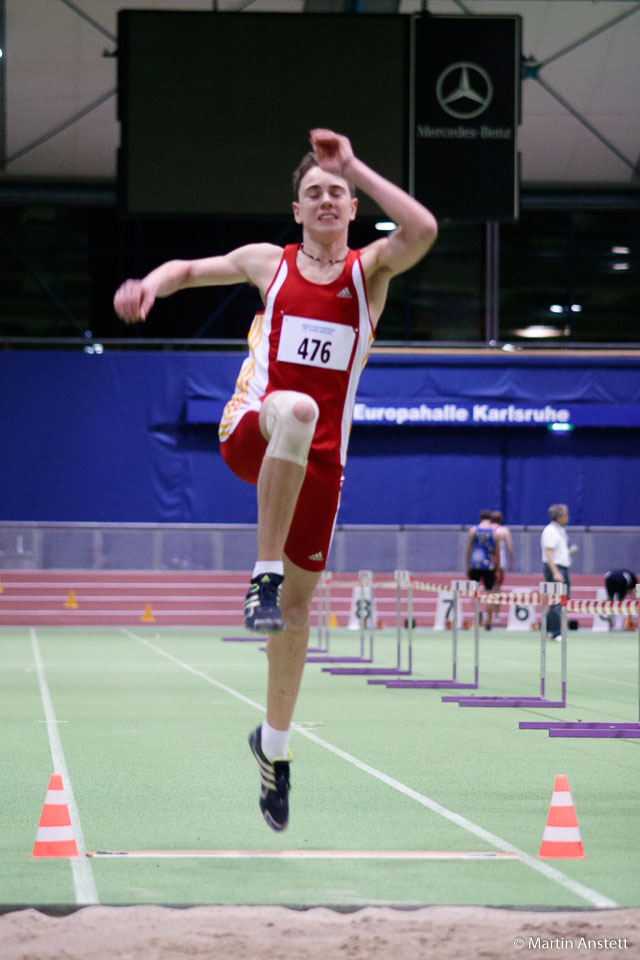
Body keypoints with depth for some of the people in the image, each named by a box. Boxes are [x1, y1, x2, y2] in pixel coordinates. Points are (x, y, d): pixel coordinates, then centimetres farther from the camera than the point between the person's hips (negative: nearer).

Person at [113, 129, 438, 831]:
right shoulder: (269, 262, 8)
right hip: (250, 434, -2)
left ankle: (274, 744, 22)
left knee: (299, 601, 4)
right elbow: (189, 268, 23)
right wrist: (151, 285, -1)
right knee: (295, 410, -40)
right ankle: (263, 574, -33)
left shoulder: (371, 267, 5)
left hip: (319, 457, 2)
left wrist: (354, 165, -16)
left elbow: (422, 230, -17)